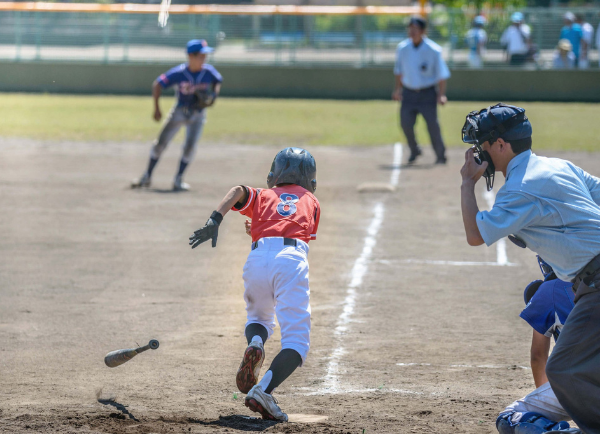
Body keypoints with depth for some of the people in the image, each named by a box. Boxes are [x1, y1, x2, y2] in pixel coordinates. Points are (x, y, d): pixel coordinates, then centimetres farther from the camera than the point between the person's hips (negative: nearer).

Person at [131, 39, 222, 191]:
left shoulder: (209, 71, -15)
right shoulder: (179, 73, -23)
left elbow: (218, 81, 8)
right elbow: (157, 84, -15)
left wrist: (213, 96, -11)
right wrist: (156, 109, -17)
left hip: (198, 114, 1)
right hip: (180, 111, -1)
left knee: (190, 146, -14)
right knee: (160, 143, 0)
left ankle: (178, 180, 0)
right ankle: (147, 176, 15)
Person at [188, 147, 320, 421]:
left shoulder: (263, 196, 28)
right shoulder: (311, 201, 31)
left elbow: (238, 191, 6)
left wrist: (215, 220, -7)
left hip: (257, 256, 2)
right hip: (292, 259, -2)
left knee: (259, 319, 30)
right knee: (297, 342, -5)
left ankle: (255, 345, -6)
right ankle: (264, 392, -28)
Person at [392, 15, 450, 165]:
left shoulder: (433, 50, -10)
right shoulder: (402, 48, 0)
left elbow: (441, 74, -7)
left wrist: (441, 94, -14)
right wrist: (398, 88, 13)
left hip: (428, 93, -3)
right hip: (408, 92, 3)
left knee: (432, 124, -7)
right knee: (405, 123, -6)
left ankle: (440, 155, 12)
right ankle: (414, 151, 19)